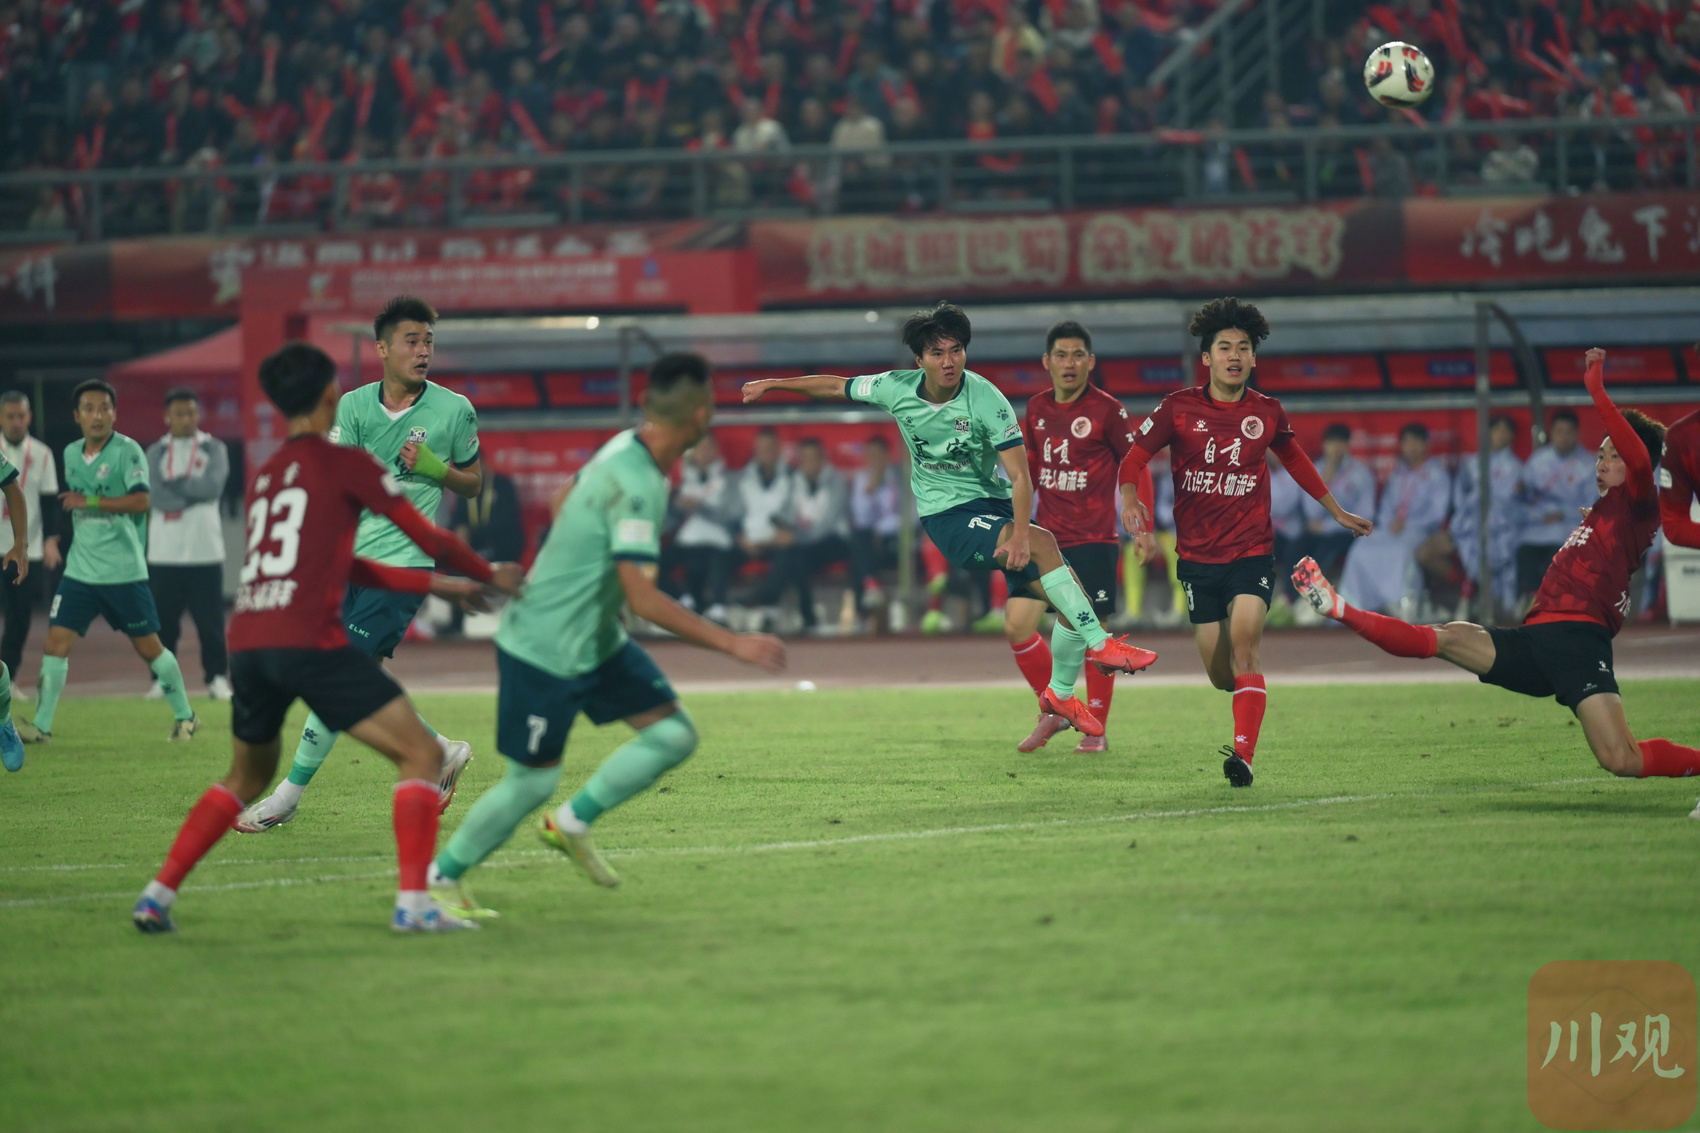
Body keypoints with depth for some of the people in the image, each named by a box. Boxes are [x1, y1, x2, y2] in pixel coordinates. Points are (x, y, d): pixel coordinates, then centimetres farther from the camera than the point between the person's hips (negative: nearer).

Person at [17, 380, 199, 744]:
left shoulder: (127, 451, -10)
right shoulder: (71, 454, 9)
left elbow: (140, 501, -22)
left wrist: (90, 501, -23)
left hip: (124, 572, -5)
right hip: (80, 570, 5)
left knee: (148, 646, 4)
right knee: (56, 641, -5)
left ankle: (185, 716, 20)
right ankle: (41, 725, -1)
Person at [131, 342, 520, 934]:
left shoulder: (264, 477, 23)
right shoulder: (345, 464, 2)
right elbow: (426, 536, 7)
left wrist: (434, 584, 34)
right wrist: (491, 575, 24)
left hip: (247, 644, 7)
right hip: (309, 642, -7)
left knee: (247, 777, 27)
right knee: (422, 755, 0)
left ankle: (157, 895, 20)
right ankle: (413, 902, -12)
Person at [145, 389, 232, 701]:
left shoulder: (214, 449, 6)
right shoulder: (156, 453, 9)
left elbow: (213, 486, -11)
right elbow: (156, 496, -7)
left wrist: (174, 484, -7)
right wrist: (193, 492, -14)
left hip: (205, 549, -1)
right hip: (164, 552, 1)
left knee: (210, 618, -1)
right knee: (163, 620, 3)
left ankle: (217, 678, 5)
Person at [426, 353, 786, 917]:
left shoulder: (622, 448, -2)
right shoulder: (635, 485, -30)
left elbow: (562, 505, 16)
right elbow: (644, 599, -33)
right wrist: (732, 644, -32)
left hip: (597, 642, 9)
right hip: (544, 652, -9)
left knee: (673, 734, 3)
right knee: (531, 782, 2)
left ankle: (572, 822, 17)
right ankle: (439, 877, 20)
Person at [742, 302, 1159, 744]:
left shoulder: (987, 400, -16)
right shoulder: (897, 389, -9)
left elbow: (1020, 476, -19)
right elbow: (836, 387, 11)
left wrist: (1019, 533, -32)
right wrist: (771, 384, 18)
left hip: (994, 506, 1)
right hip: (946, 516, -1)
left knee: (1070, 602, -6)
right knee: (1042, 542, -30)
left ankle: (1061, 693, 21)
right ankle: (1099, 642, -25)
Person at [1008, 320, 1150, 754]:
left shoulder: (1107, 410, -8)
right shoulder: (1036, 409, 8)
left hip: (1093, 540, -5)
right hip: (1046, 536, 5)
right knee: (1016, 625, -3)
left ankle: (1097, 729, 13)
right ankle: (1053, 710, 15)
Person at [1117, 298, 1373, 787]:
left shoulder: (1266, 412, 2)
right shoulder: (1178, 408, -4)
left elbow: (1295, 459, 21)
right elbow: (1134, 458, 1)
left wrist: (1338, 512, 30)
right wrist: (1130, 502, -21)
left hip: (1252, 552, -1)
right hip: (1197, 557, 1)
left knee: (1244, 641, -25)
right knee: (1221, 676, 3)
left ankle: (1243, 754, -29)